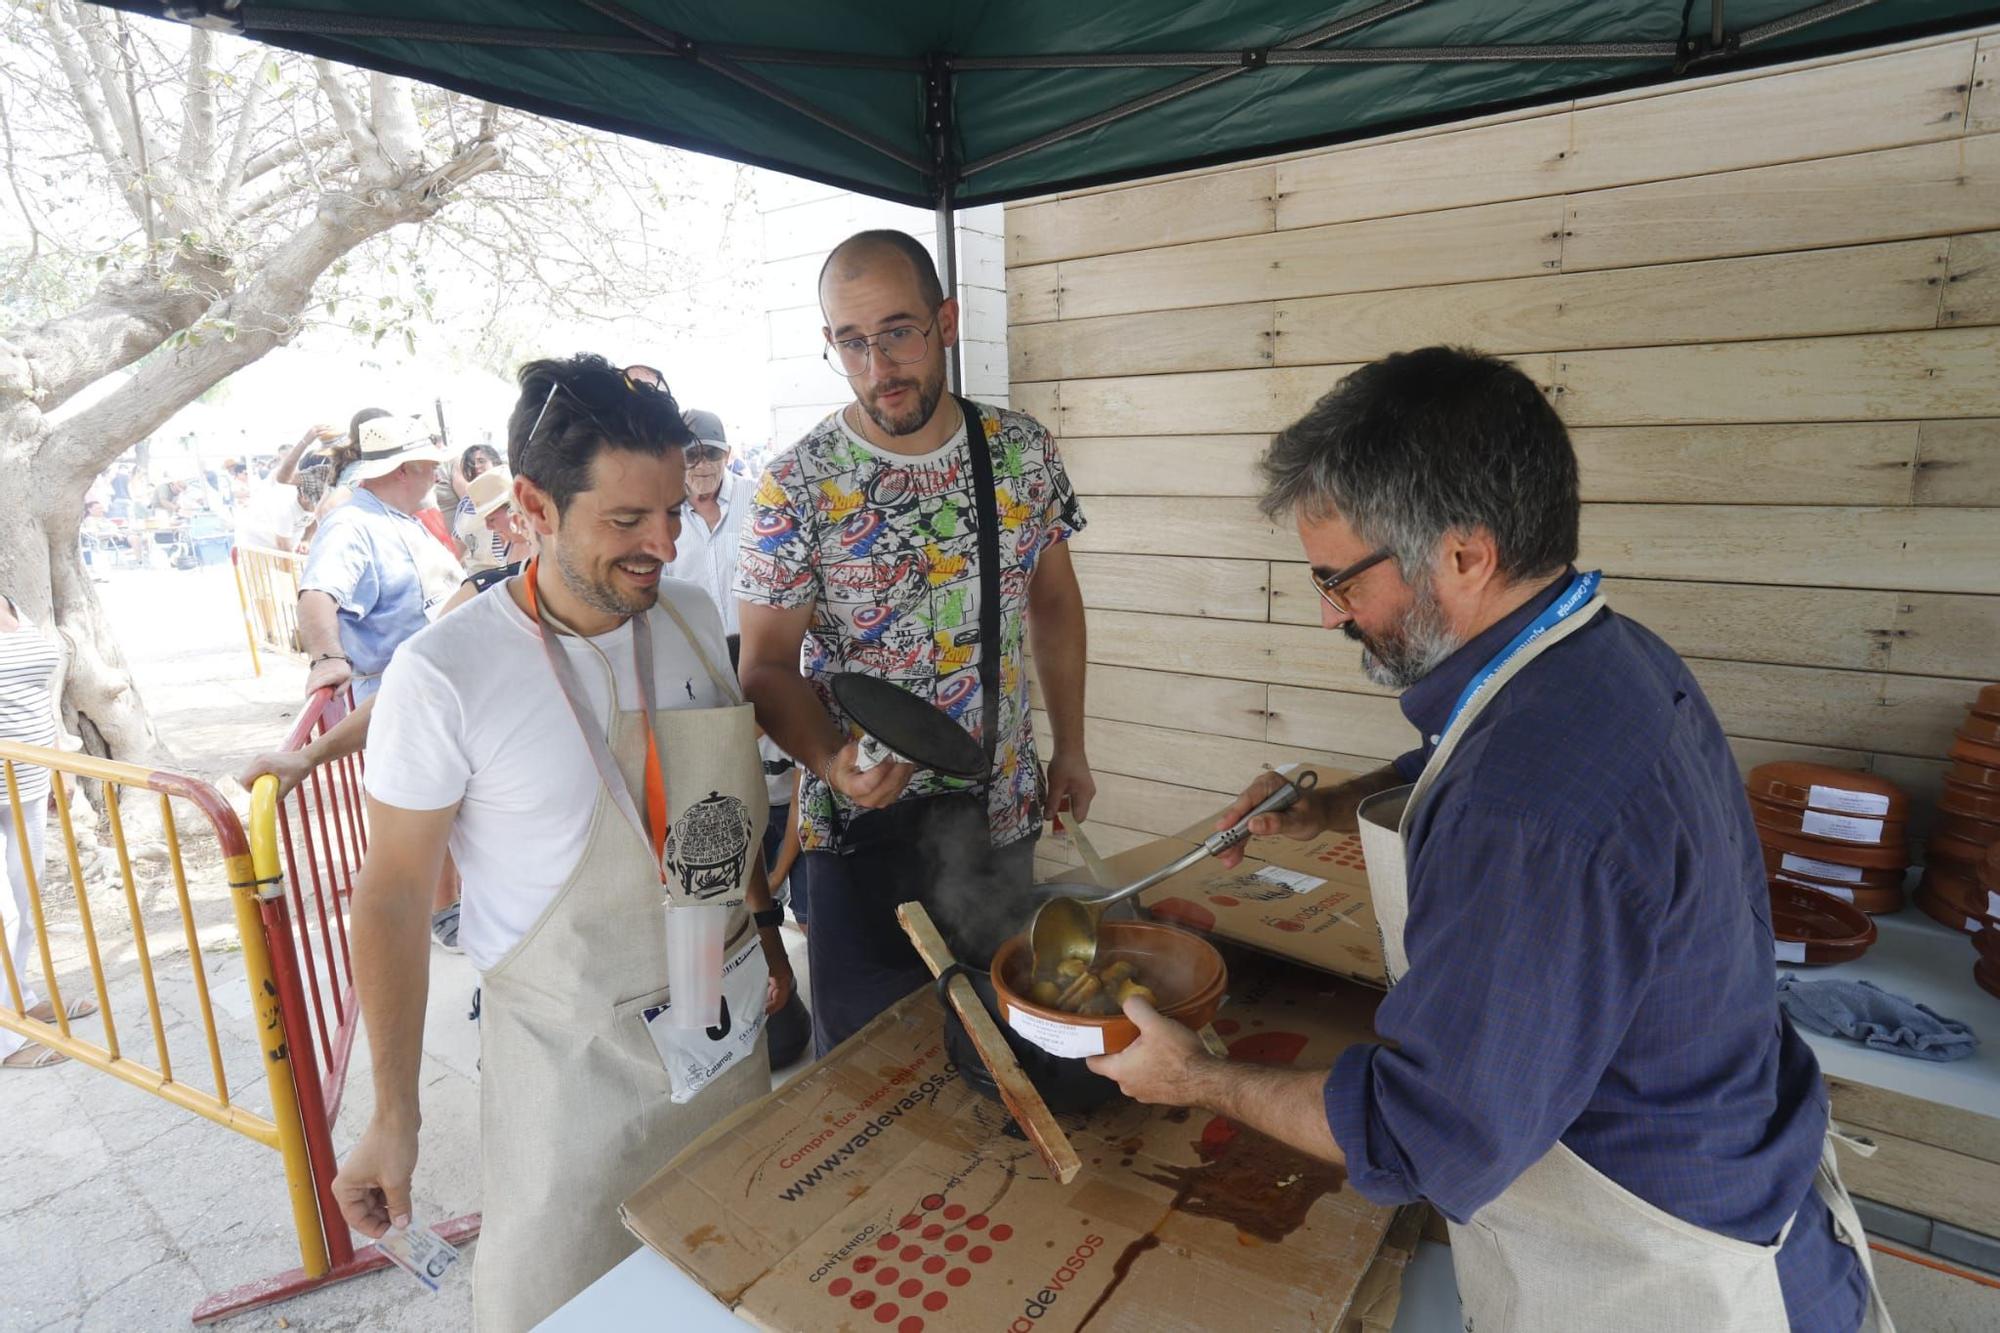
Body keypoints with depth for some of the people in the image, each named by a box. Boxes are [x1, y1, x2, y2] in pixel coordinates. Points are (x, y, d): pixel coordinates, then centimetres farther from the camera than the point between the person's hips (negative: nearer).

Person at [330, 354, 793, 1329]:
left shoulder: (692, 616, -3)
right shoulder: (446, 674, -19)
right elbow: (393, 894, -11)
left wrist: (763, 928, 15)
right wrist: (394, 1118, -7)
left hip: (727, 1018, 5)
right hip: (572, 1048, -4)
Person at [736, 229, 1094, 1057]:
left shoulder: (1022, 451, -3)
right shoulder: (795, 489, -13)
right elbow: (766, 666, -9)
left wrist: (1069, 746, 8)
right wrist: (832, 762, -28)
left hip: (1003, 812, 4)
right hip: (864, 830, -3)